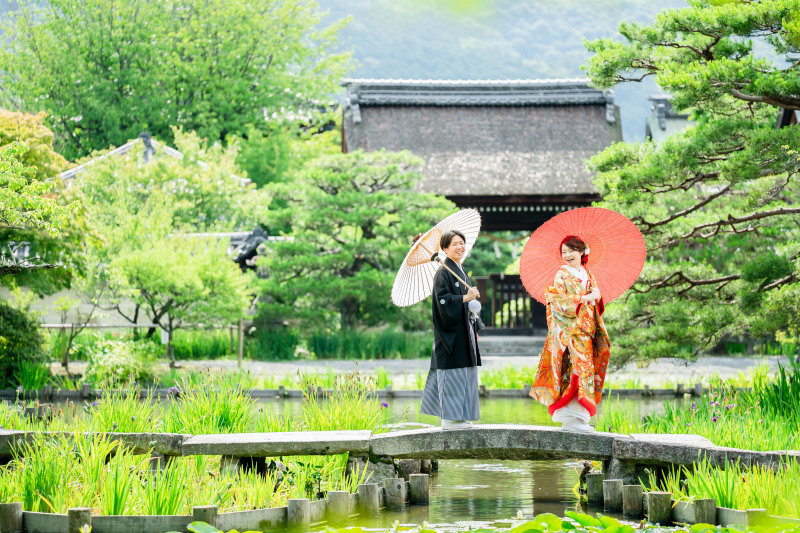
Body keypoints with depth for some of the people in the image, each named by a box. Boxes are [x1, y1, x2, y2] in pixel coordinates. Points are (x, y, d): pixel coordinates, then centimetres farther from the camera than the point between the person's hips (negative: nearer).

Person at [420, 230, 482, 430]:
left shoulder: (462, 272, 17)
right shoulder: (443, 273, -10)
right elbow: (443, 301, -20)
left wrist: (474, 330, 17)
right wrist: (466, 298, -23)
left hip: (464, 331, 9)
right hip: (451, 331, -9)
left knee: (464, 374, 10)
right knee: (452, 373, -8)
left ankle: (459, 416, 15)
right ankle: (449, 418, -5)